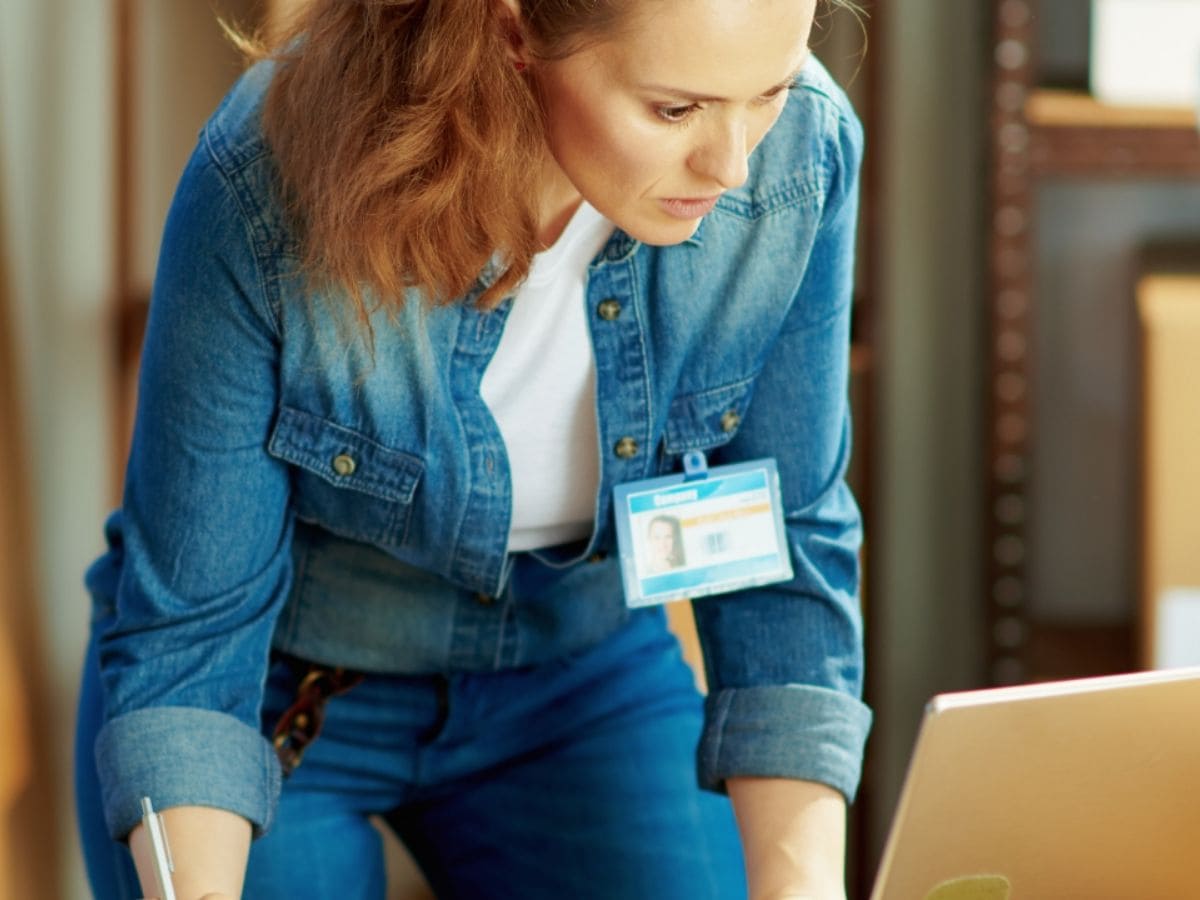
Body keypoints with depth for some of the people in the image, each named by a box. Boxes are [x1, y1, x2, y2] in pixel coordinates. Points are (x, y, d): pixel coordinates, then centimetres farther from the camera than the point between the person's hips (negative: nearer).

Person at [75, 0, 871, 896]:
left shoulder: (799, 157, -24)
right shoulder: (269, 188, -32)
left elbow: (784, 554, -16)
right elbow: (190, 621, -23)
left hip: (579, 686, 3)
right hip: (282, 695, -2)